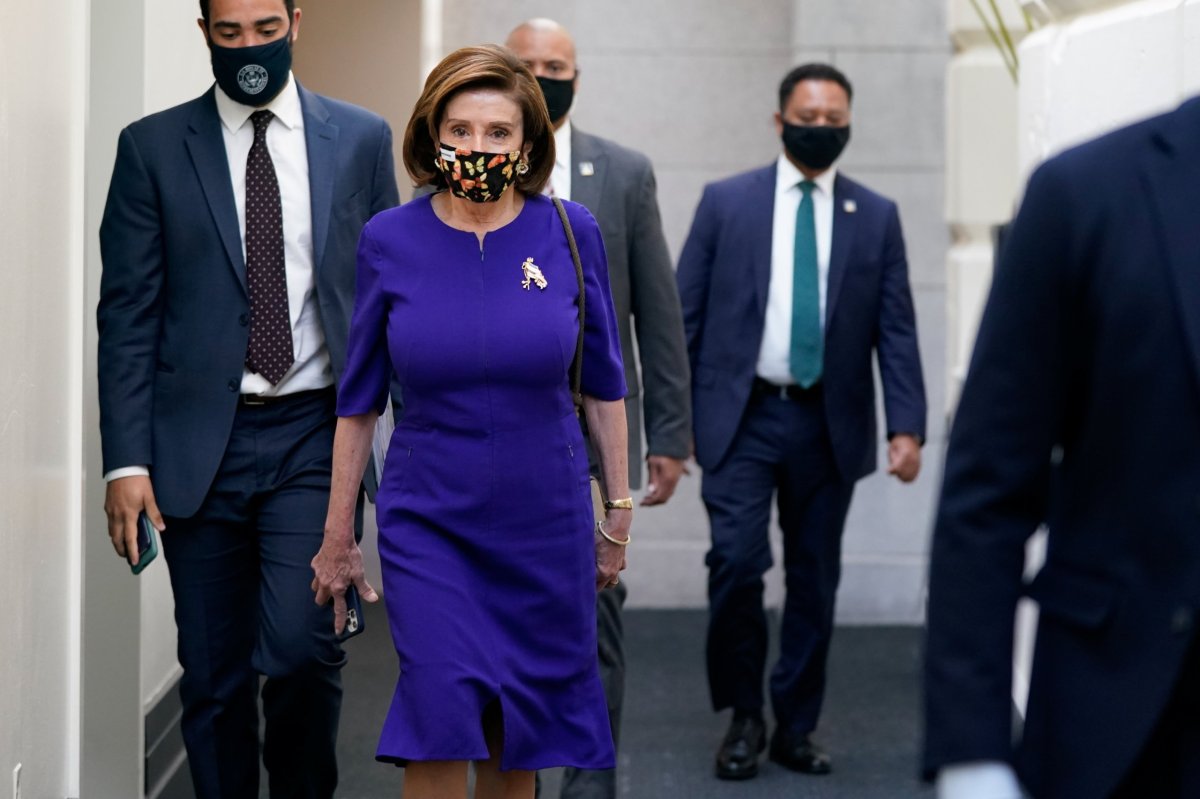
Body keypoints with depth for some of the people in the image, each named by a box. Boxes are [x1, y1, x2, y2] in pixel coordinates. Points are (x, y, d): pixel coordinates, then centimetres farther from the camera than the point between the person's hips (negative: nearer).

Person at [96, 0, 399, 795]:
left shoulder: (362, 139, 5)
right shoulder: (153, 147, 3)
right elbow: (128, 312, 1)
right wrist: (127, 460, -6)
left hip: (314, 437, 0)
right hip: (199, 443, 1)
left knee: (301, 646, -14)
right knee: (214, 677, 6)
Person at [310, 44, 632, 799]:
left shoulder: (571, 231, -4)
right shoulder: (389, 240, -5)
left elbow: (603, 383, 5)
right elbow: (359, 400, 3)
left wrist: (620, 509, 7)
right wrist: (338, 535, 6)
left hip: (546, 524, 1)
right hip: (428, 526, -1)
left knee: (520, 737, 10)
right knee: (441, 720, -13)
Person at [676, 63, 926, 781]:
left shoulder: (877, 217, 6)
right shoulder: (726, 202, 3)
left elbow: (897, 332, 3)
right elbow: (687, 316, 3)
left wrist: (907, 426, -8)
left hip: (829, 425, 2)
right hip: (742, 417, -2)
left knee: (815, 581, 7)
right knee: (737, 563, -12)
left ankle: (796, 728, 20)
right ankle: (744, 718, 7)